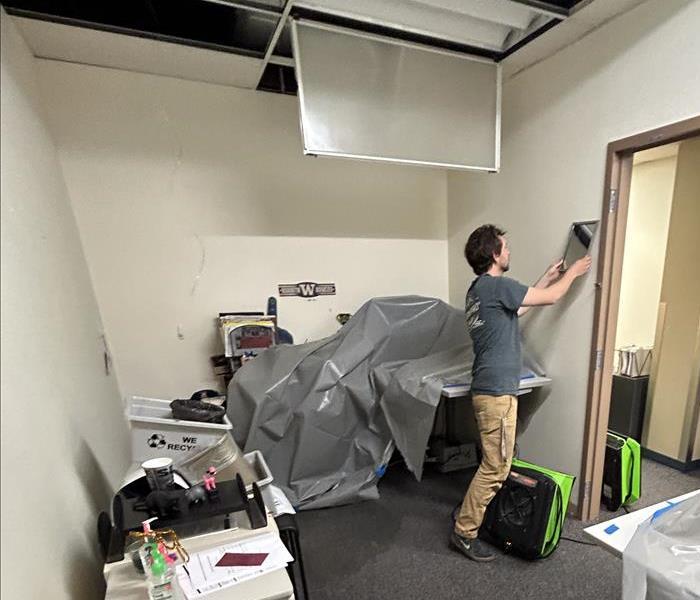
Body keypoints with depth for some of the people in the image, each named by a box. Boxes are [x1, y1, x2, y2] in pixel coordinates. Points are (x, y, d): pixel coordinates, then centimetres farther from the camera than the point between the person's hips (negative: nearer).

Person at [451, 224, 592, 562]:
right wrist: (573, 272, 13)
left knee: (494, 463, 22)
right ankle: (464, 533, 11)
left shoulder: (479, 288, 13)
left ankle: (474, 512, 35)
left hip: (489, 387, 10)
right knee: (496, 467, 0)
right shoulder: (496, 285, -17)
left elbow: (518, 309, 26)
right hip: (497, 391, -10)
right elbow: (551, 298, -6)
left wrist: (547, 277, 30)